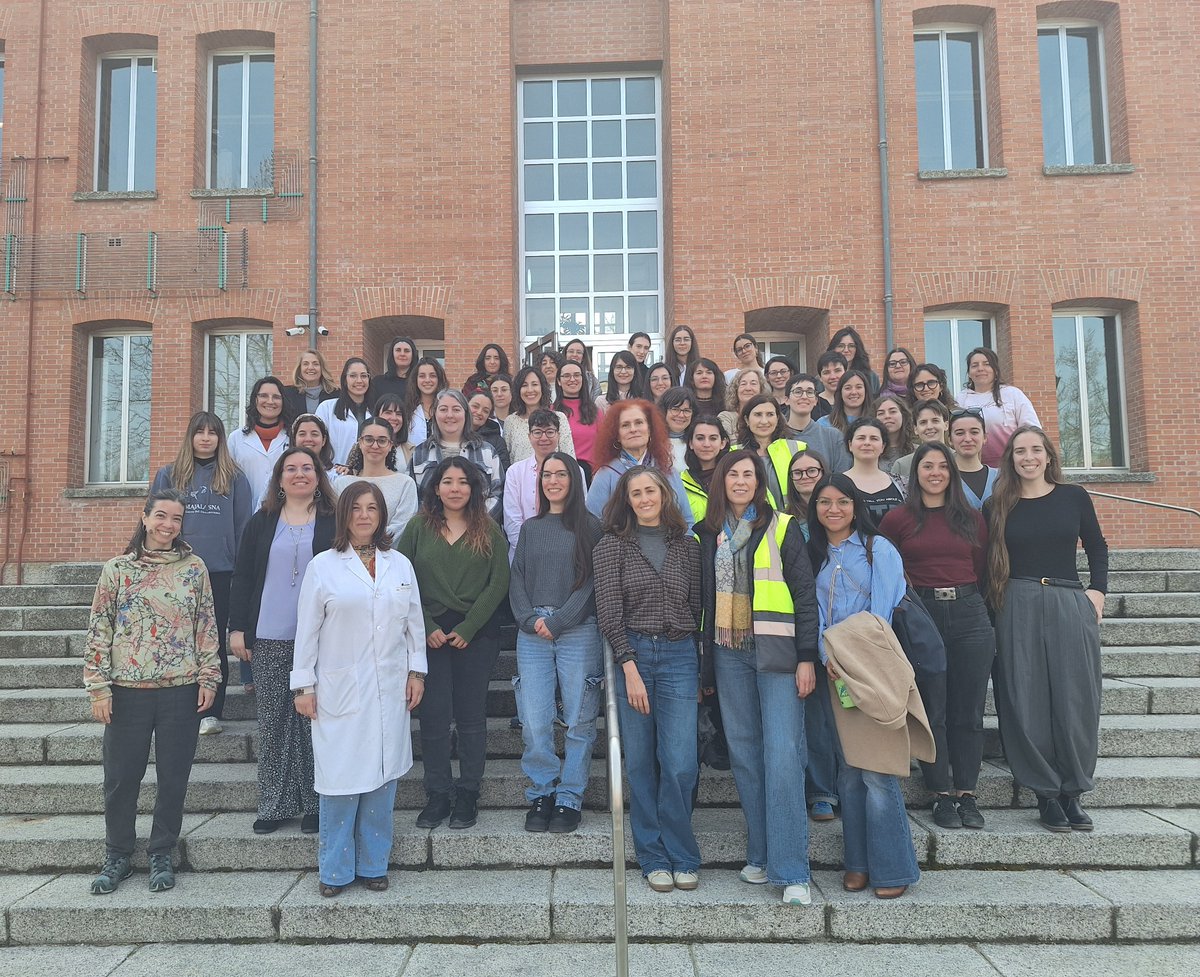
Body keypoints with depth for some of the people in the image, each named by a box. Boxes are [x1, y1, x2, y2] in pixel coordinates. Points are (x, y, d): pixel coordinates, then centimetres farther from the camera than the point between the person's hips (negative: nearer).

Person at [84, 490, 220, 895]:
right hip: (128, 690, 0)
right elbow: (99, 630, 1)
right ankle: (117, 857, 27)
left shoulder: (193, 567, 3)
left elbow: (207, 626, 5)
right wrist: (98, 687, -3)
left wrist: (208, 678, 0)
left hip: (181, 690, 0)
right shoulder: (117, 569, 0)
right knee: (121, 776, 9)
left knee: (173, 777, 8)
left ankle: (161, 855, 25)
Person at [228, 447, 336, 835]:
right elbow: (242, 578, 10)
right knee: (273, 722, 6)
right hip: (269, 640, 2)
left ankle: (316, 803, 13)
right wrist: (237, 628, 3)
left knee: (314, 719, 2)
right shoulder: (261, 523, 10)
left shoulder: (334, 523, 3)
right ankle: (275, 804, 17)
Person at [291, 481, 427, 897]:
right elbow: (307, 629, 1)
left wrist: (417, 671, 8)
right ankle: (335, 869, 14)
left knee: (382, 776, 7)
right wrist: (303, 685, -1)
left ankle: (373, 864, 21)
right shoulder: (323, 566, 1)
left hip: (389, 689, 3)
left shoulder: (400, 565, 9)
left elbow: (414, 623, 13)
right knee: (341, 778, -1)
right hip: (339, 688, -3)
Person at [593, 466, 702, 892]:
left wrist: (704, 667, 7)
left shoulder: (687, 546, 9)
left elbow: (698, 607, 11)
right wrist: (630, 668, -11)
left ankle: (681, 858, 15)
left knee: (680, 765, -4)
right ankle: (654, 859, 19)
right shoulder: (611, 545, 2)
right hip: (631, 654, -1)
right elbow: (609, 613, -4)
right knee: (641, 765, 5)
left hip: (680, 657, 1)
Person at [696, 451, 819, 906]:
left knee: (782, 755, -9)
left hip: (776, 652, -3)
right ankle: (761, 856, 19)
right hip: (729, 654, 4)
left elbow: (805, 594, -1)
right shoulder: (706, 535, 11)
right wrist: (700, 662, 11)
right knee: (744, 754, 6)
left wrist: (807, 658, -7)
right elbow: (701, 598, 14)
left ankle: (792, 871, -3)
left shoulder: (782, 528, 2)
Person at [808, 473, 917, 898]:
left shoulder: (878, 549, -1)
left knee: (876, 769, -7)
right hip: (834, 669, 5)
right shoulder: (815, 554, 13)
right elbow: (815, 610, 7)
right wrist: (828, 658, -9)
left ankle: (892, 870, 4)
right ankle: (857, 864, 17)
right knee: (848, 769, 8)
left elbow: (882, 612, -7)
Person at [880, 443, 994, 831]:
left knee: (969, 711, 5)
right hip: (922, 616, -2)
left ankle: (966, 794, 16)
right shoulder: (898, 519, 3)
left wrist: (976, 606, 6)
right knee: (932, 711, 1)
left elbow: (982, 572, 13)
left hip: (969, 613, 3)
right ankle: (942, 795, 12)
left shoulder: (971, 519, 11)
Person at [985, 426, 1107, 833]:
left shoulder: (1074, 496, 6)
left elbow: (1097, 547, 14)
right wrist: (994, 606, -3)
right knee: (1028, 703, 0)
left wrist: (1097, 590, 2)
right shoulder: (998, 506, 4)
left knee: (1075, 701, 1)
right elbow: (989, 562, 6)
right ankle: (1046, 794, 11)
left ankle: (1073, 792, 14)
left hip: (1071, 604, 1)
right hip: (1018, 609, -1)